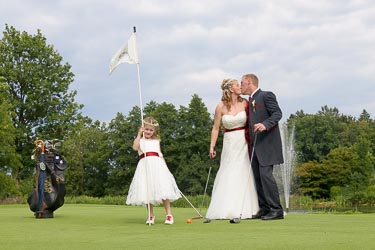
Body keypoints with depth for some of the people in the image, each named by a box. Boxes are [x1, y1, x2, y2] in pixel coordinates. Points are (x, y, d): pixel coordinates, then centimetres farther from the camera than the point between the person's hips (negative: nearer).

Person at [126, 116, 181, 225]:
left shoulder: (156, 141, 19)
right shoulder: (140, 140, 11)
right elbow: (135, 147, -10)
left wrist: (165, 167, 9)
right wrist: (139, 134, -5)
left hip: (157, 164, 1)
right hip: (145, 166, -1)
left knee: (163, 189, -10)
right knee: (147, 191, -3)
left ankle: (169, 214, -6)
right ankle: (151, 216, 9)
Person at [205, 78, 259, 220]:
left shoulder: (245, 103, 1)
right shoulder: (221, 107, -3)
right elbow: (216, 128, 1)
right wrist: (212, 147, -3)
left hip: (243, 143, 1)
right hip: (229, 143, -1)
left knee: (244, 175, 1)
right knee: (228, 175, -1)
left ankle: (245, 210, 7)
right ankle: (228, 210, 2)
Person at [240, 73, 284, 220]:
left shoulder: (266, 95, -5)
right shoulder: (250, 101, 20)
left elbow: (277, 113, -14)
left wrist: (265, 125, -29)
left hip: (267, 143, -9)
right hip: (255, 145, 9)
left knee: (266, 174, -14)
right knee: (258, 176, 6)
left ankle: (276, 210, -11)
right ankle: (264, 209, 11)